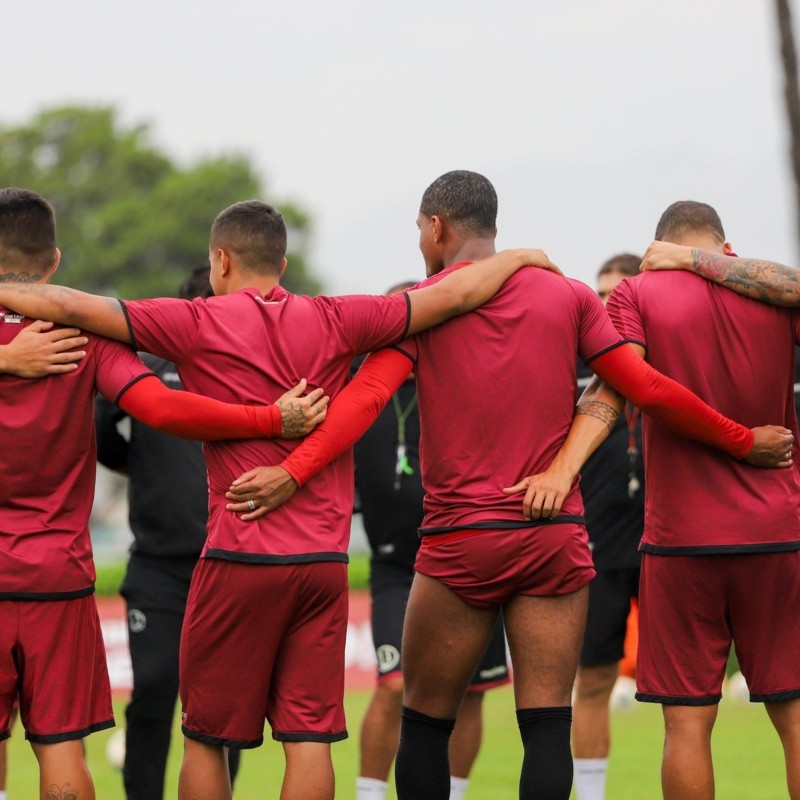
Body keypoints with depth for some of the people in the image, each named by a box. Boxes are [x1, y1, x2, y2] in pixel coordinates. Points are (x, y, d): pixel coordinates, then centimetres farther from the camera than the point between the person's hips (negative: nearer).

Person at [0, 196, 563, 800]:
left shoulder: (199, 325, -3)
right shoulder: (334, 322, 4)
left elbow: (71, 308, -7)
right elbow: (455, 295, 8)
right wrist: (517, 258, 24)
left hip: (238, 560, -3)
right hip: (325, 559, 3)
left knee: (207, 738, 8)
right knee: (309, 738, 1)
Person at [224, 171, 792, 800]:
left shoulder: (418, 305, 0)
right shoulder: (569, 296, 7)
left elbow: (368, 396, -16)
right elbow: (649, 390, 5)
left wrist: (294, 472, -25)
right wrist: (745, 442, 15)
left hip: (459, 543, -2)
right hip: (556, 537, 2)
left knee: (426, 723, 8)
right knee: (547, 724, -2)